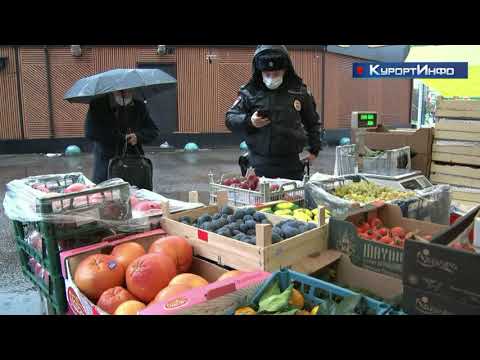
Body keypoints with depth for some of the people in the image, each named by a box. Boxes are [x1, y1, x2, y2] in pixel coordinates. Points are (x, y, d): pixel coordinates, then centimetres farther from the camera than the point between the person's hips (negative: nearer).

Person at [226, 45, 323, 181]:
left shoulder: (299, 91, 7)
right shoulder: (250, 92, 3)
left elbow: (313, 122, 20)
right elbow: (229, 119, 4)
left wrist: (314, 149, 16)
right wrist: (249, 122, -14)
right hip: (260, 167, -1)